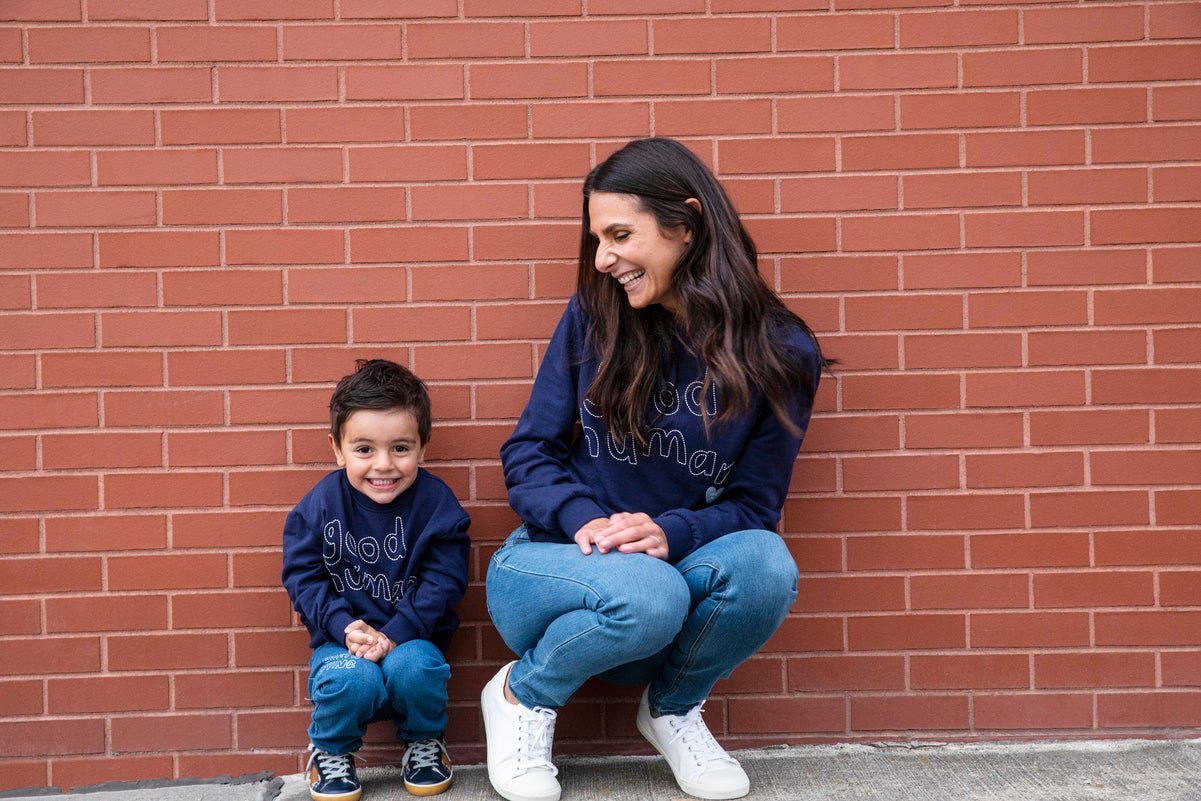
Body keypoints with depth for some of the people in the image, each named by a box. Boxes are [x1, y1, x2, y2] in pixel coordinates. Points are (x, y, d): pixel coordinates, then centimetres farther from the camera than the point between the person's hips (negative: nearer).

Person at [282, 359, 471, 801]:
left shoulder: (436, 502, -7)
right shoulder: (319, 505, -5)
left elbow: (444, 581, -9)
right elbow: (303, 577, -4)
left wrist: (395, 633, -20)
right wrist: (345, 627, -19)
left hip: (411, 636, 0)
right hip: (343, 637, 0)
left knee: (413, 668, -32)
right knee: (350, 681, -31)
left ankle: (425, 742, 3)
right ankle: (332, 751, 5)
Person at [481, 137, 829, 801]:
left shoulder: (779, 352, -7)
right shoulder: (594, 315, -5)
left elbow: (755, 503, -5)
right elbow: (527, 450, -1)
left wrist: (672, 531, -25)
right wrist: (584, 520, -21)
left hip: (672, 566, 2)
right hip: (552, 565, -1)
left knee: (763, 563, -31)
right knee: (648, 595, -36)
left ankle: (671, 707, 2)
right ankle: (522, 693, -1)